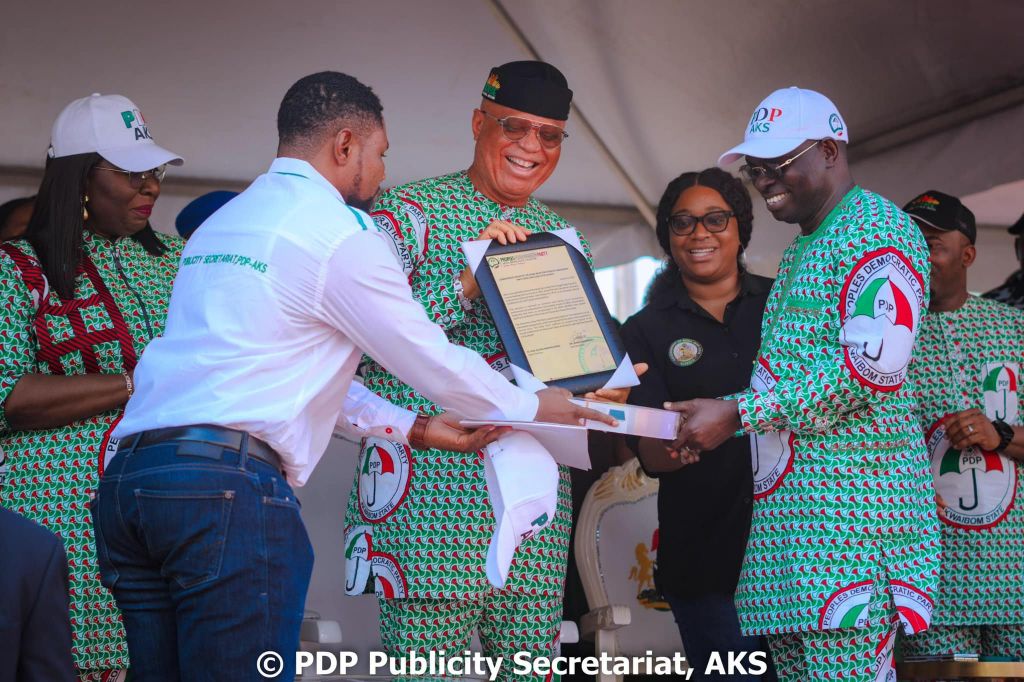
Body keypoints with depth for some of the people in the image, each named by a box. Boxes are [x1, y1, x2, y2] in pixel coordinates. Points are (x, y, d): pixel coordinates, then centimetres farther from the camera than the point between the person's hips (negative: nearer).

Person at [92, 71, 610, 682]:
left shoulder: (220, 224, 24)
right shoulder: (341, 232, -3)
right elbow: (428, 358, 3)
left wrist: (416, 429, 30)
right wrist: (533, 408, 20)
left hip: (129, 474, 9)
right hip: (230, 482, -8)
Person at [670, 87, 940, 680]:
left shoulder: (877, 228, -6)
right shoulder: (800, 251, 25)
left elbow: (874, 366, -18)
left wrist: (739, 412, -15)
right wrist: (713, 418, 11)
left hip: (852, 497, -9)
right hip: (788, 498, 9)